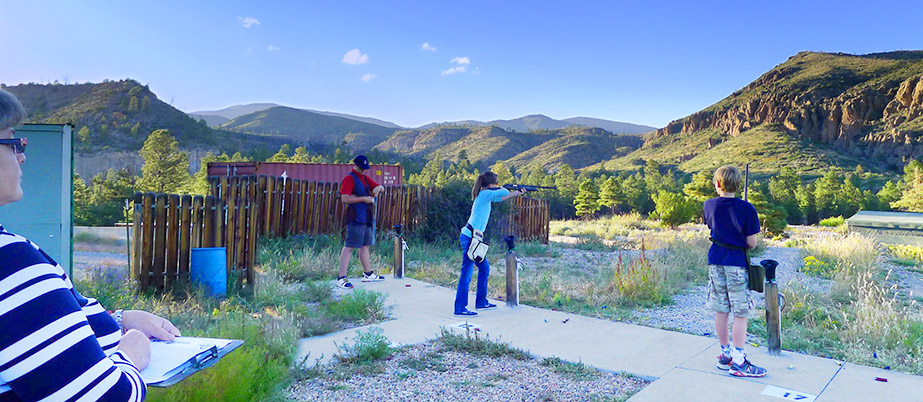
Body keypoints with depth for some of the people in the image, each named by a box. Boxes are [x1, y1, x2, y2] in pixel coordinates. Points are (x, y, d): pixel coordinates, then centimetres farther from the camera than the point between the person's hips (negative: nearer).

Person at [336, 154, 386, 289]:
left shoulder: (365, 178, 19)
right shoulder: (349, 179, -8)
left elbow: (381, 188, 26)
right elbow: (345, 198, -19)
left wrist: (378, 187, 2)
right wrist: (363, 198, -17)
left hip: (366, 218, 9)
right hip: (356, 218, -9)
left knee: (365, 245, 16)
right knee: (349, 246, -11)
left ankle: (368, 274, 26)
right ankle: (341, 279, -12)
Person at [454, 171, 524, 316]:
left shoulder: (485, 195, 14)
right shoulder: (485, 194, -13)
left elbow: (500, 198, 30)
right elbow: (504, 193, -19)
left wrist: (516, 193, 31)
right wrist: (501, 188, 3)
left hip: (473, 238, 10)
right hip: (470, 237, -10)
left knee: (484, 268, 18)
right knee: (467, 272, -8)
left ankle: (481, 302, 28)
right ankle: (460, 308, -4)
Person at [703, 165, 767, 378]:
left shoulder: (709, 206, 0)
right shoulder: (746, 209, -13)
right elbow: (752, 243, -9)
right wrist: (742, 239, 10)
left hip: (716, 262, 4)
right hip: (737, 263, -4)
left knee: (721, 311, 12)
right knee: (741, 314, 2)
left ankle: (725, 354, 22)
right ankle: (738, 361, 2)